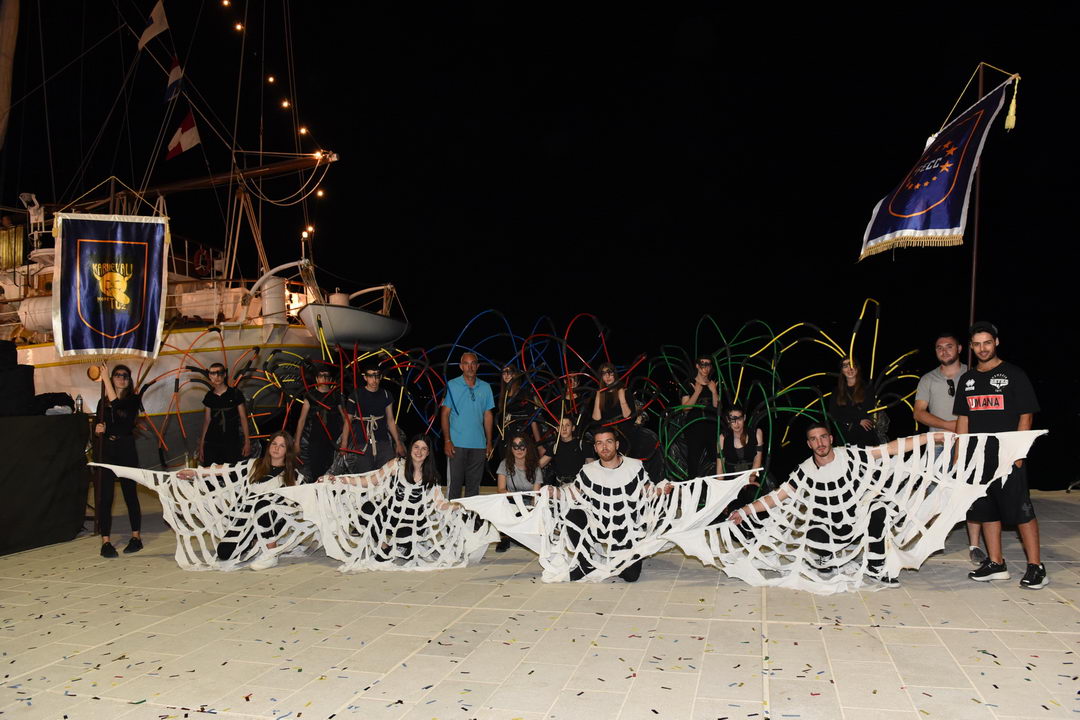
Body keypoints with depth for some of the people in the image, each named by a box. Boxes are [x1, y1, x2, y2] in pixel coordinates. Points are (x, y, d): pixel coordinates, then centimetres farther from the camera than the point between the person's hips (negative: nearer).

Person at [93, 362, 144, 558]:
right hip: (108, 450, 3)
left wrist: (105, 378, -18)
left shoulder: (133, 399, 1)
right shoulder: (103, 402, 13)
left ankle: (136, 537, 15)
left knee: (130, 493, 3)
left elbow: (116, 404, -20)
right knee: (106, 496, -2)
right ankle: (106, 541, 0)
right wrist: (98, 429, -7)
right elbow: (98, 428, 17)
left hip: (127, 450, -3)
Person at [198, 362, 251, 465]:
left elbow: (243, 418, 2)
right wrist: (201, 445, 10)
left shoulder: (235, 393, 0)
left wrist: (247, 441, -2)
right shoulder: (209, 396, 8)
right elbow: (207, 421, 12)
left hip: (232, 443, -2)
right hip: (211, 444, 2)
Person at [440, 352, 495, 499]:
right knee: (454, 483, -2)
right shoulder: (452, 385, 0)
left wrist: (489, 443, 9)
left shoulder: (485, 387, 9)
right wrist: (447, 441, -9)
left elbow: (488, 415, 12)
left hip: (479, 444, 3)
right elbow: (445, 414, -1)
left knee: (474, 484, 9)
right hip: (457, 444, -3)